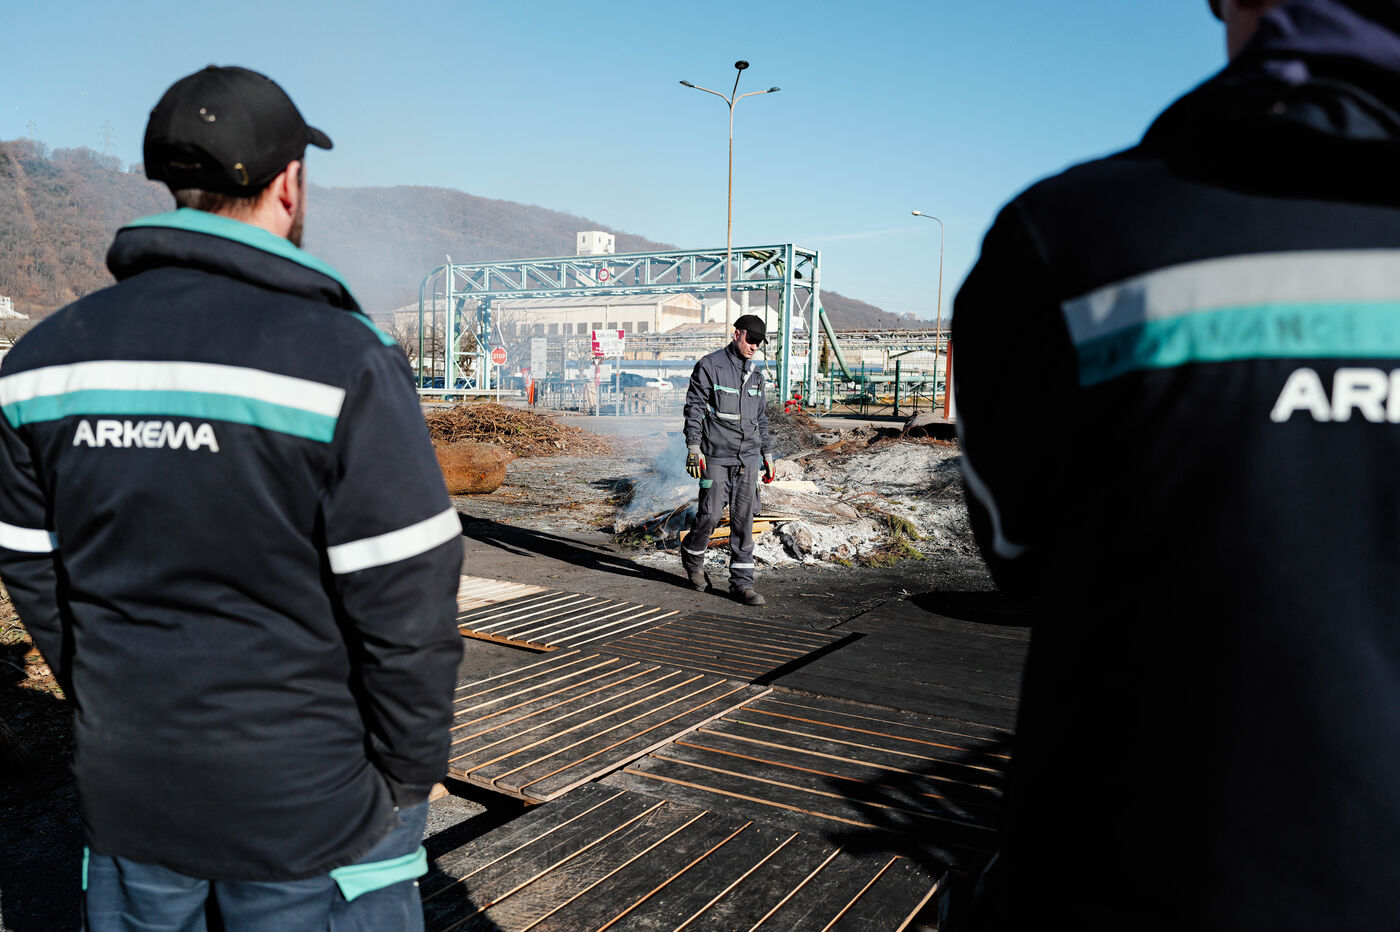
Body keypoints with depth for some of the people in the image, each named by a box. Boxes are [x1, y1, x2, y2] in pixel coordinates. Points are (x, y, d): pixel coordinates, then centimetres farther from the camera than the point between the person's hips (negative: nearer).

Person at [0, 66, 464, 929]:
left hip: (127, 793, 5)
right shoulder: (342, 361, -20)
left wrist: (121, 715, 17)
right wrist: (408, 778, -4)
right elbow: (407, 606, -19)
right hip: (308, 809, -5)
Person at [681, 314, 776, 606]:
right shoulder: (709, 366, -3)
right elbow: (694, 407, -6)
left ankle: (741, 581, 7)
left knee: (744, 519, 2)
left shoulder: (755, 373, 16)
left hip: (748, 458, 5)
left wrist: (767, 454, 20)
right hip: (716, 456, -5)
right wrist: (693, 447, -15)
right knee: (711, 513, -5)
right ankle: (692, 555, 25)